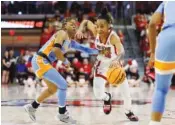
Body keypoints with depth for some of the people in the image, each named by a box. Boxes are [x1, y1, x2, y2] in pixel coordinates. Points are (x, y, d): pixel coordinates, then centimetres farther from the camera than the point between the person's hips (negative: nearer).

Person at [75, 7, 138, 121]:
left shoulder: (113, 36, -34)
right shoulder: (95, 31, -22)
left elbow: (121, 51, -52)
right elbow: (86, 21, 0)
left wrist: (116, 60, -73)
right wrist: (80, 30, -21)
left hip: (114, 63, -2)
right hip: (102, 64, 2)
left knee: (125, 87, 7)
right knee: (98, 94, -9)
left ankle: (129, 112, 34)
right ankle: (107, 98, 31)